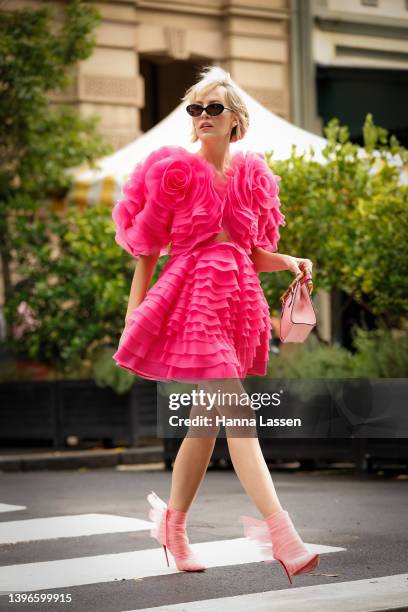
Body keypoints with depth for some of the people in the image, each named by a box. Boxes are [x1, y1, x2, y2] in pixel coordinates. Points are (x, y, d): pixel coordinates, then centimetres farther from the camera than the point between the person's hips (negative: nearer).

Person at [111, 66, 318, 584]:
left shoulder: (250, 174, 12)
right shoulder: (175, 170, -1)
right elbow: (147, 249, 1)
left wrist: (289, 263, 0)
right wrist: (133, 314, -2)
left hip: (239, 301, 6)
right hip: (192, 297, -6)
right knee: (237, 415, -16)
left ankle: (173, 525, 29)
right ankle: (283, 537, -24)